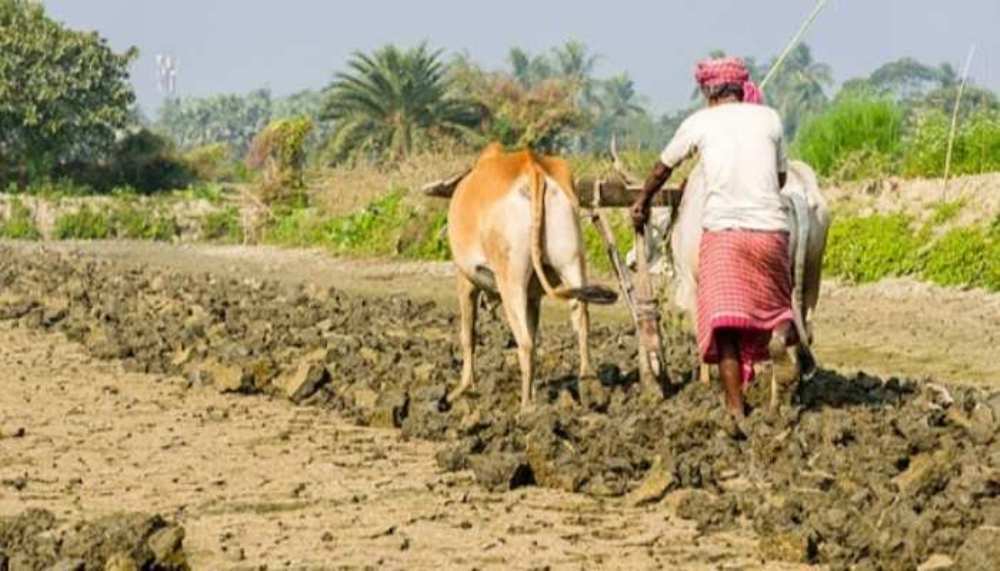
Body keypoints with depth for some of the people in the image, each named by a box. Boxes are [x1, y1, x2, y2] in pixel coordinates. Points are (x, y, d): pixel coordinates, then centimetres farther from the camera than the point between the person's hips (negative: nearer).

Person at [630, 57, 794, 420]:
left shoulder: (700, 122, 8)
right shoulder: (768, 118, 12)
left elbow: (663, 168, 22)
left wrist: (642, 203, 39)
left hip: (722, 228, -2)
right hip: (771, 226, 2)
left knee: (724, 324, -3)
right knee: (775, 303, 19)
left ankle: (736, 411, -11)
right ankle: (781, 332, -16)